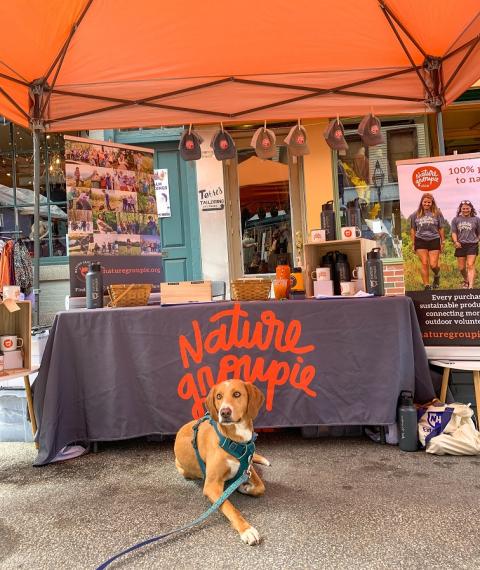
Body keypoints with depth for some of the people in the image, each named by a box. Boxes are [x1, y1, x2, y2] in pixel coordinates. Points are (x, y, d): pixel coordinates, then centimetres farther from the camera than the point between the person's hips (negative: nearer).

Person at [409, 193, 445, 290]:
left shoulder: (437, 213, 5)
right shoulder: (415, 214, 7)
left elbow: (441, 229, 8)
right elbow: (413, 230, 10)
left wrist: (443, 242, 6)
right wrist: (413, 244, 7)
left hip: (434, 241, -1)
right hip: (420, 241, 1)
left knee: (433, 265, -3)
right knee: (424, 264, -2)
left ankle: (437, 276, 32)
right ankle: (426, 286, 6)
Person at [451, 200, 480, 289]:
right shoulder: (456, 220, 7)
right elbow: (454, 232, 5)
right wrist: (455, 241, -10)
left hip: (472, 245, -2)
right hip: (460, 245, 2)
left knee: (470, 266, -11)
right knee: (461, 267, 8)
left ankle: (471, 286, -16)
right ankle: (466, 280, 36)